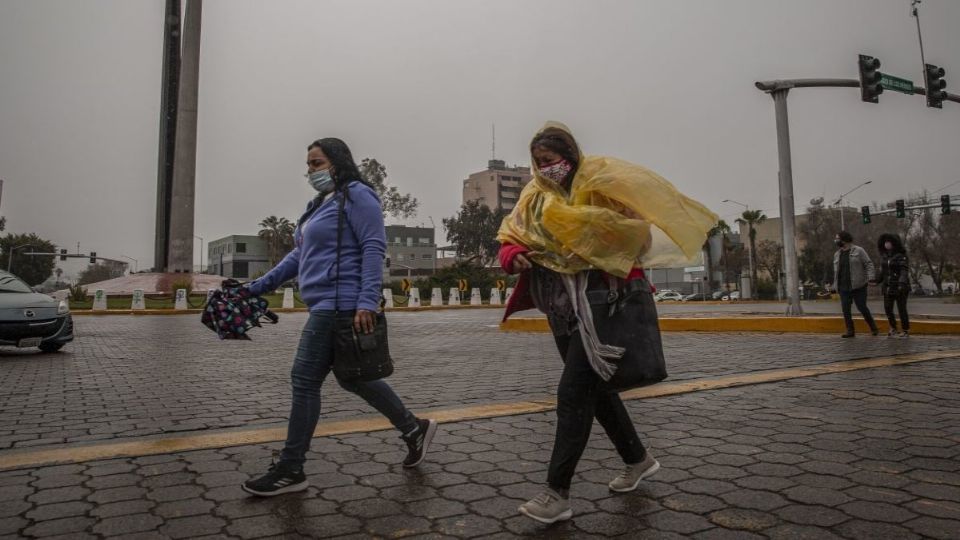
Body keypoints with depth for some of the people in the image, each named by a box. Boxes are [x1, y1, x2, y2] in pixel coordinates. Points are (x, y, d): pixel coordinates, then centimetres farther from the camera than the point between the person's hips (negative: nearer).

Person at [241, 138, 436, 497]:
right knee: (351, 376, 15)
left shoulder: (356, 195, -7)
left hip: (340, 304, -10)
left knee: (305, 380, -4)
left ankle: (290, 471, 9)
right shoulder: (320, 203, 21)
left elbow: (374, 248, -16)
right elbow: (300, 254, 23)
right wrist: (260, 287, 19)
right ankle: (414, 428, 28)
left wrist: (367, 302, -24)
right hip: (328, 305, 10)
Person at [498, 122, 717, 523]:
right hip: (565, 309, 7)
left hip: (606, 300, -7)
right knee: (595, 388, 15)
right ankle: (638, 459, 37)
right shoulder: (535, 198, 12)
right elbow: (508, 240, 7)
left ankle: (558, 493, -2)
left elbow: (637, 230, -10)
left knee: (573, 391, -11)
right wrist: (515, 256, -14)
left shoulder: (600, 183, -5)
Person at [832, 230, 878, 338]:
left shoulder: (858, 250, -2)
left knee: (862, 308, -2)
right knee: (845, 309, 0)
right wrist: (835, 286, 14)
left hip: (858, 286, -5)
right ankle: (850, 330, 8)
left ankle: (873, 327, 19)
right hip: (843, 288, 5)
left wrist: (870, 277, -18)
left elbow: (869, 264, -5)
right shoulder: (837, 254, 13)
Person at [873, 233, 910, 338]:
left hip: (900, 287, -6)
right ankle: (893, 329, 22)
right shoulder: (884, 256, 9)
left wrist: (902, 283, -30)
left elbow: (904, 271, -19)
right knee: (887, 308, 5)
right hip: (888, 287, 6)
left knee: (901, 309, 0)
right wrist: (877, 281, 8)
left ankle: (906, 330, 13)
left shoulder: (901, 256, -11)